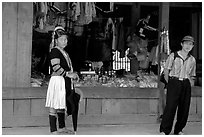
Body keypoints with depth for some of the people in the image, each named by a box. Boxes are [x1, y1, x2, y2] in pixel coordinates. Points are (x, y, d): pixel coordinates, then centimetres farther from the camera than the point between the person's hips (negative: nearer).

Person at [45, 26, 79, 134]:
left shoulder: (64, 52, 19)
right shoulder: (55, 51, -11)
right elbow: (56, 67, -21)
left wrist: (73, 75, 12)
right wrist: (68, 74, -21)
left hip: (66, 82, 10)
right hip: (57, 80, -10)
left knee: (62, 105, 18)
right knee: (54, 106, -8)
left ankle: (62, 127, 29)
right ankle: (53, 130, -9)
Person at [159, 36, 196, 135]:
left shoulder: (192, 60, 10)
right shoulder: (173, 56, -2)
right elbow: (166, 70, 2)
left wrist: (190, 84, 7)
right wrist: (169, 82, -1)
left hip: (186, 84, 4)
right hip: (174, 83, -4)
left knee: (184, 108, 3)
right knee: (170, 106, -10)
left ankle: (179, 130, 16)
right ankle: (164, 130, -5)